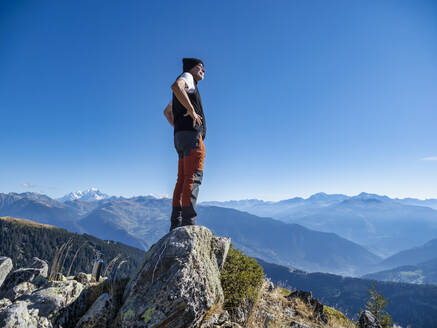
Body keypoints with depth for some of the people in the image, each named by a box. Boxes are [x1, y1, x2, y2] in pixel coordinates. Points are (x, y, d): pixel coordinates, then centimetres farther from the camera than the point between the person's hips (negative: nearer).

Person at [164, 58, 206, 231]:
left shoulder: (185, 91, 32)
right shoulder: (187, 77, 4)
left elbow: (167, 111, 41)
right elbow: (176, 86, -22)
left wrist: (178, 127, 27)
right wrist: (191, 110, -17)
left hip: (180, 136, 10)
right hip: (192, 134, -10)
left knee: (182, 180, 5)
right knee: (192, 178, -15)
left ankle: (176, 223, 4)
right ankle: (188, 223, -19)